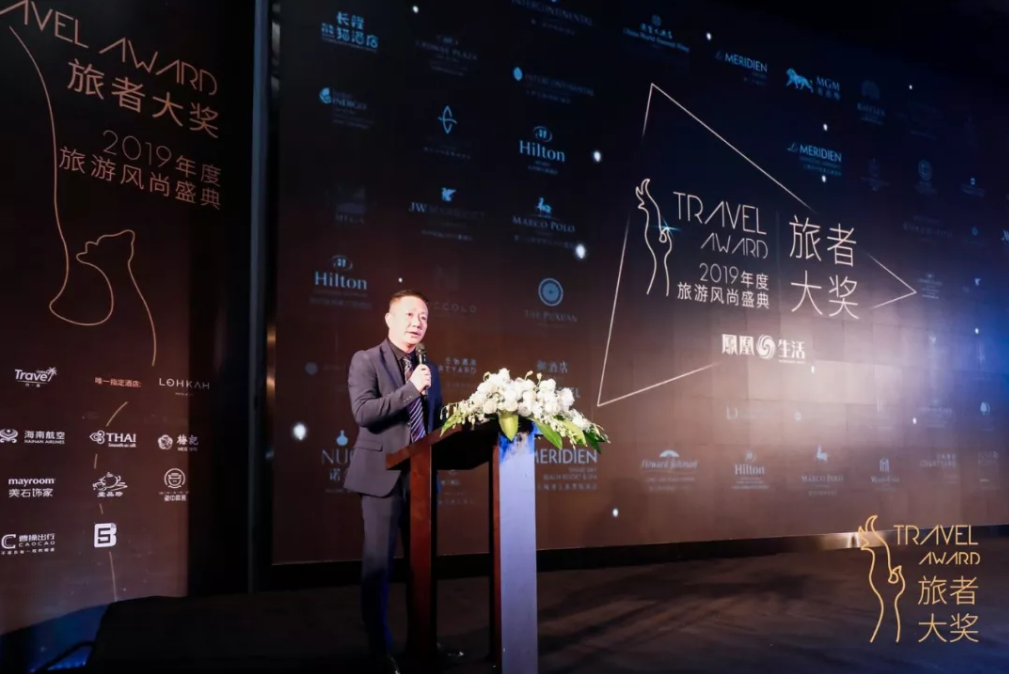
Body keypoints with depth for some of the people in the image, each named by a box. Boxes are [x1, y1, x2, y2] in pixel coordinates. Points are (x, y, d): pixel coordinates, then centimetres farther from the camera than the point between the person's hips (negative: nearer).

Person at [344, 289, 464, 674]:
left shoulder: (429, 369, 15)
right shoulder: (365, 361, -3)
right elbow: (363, 413, -16)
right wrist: (410, 389, -20)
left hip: (421, 477, 6)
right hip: (383, 476, -6)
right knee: (378, 564, 0)